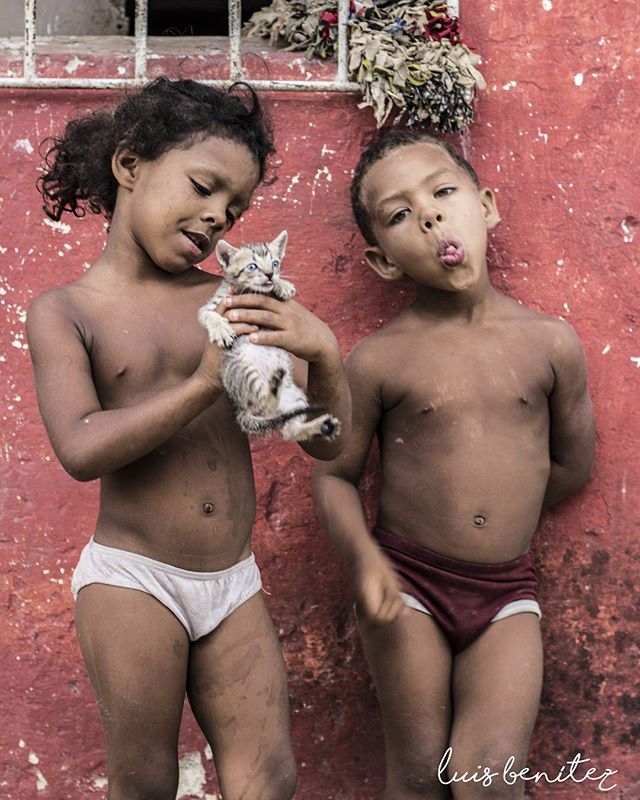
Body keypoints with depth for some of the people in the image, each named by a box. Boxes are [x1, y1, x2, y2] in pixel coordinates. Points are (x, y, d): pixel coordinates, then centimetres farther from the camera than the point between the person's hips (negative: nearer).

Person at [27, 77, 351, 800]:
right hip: (133, 579, -3)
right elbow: (81, 449, -18)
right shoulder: (64, 311, -3)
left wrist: (322, 352, -17)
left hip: (233, 583, 3)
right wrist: (205, 382, -24)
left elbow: (327, 442, 2)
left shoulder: (232, 304, 4)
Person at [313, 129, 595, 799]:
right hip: (407, 584, -1)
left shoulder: (551, 343, -4)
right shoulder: (378, 360, -8)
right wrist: (363, 556, -16)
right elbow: (334, 475, 0)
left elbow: (572, 464, 10)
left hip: (507, 591, 1)